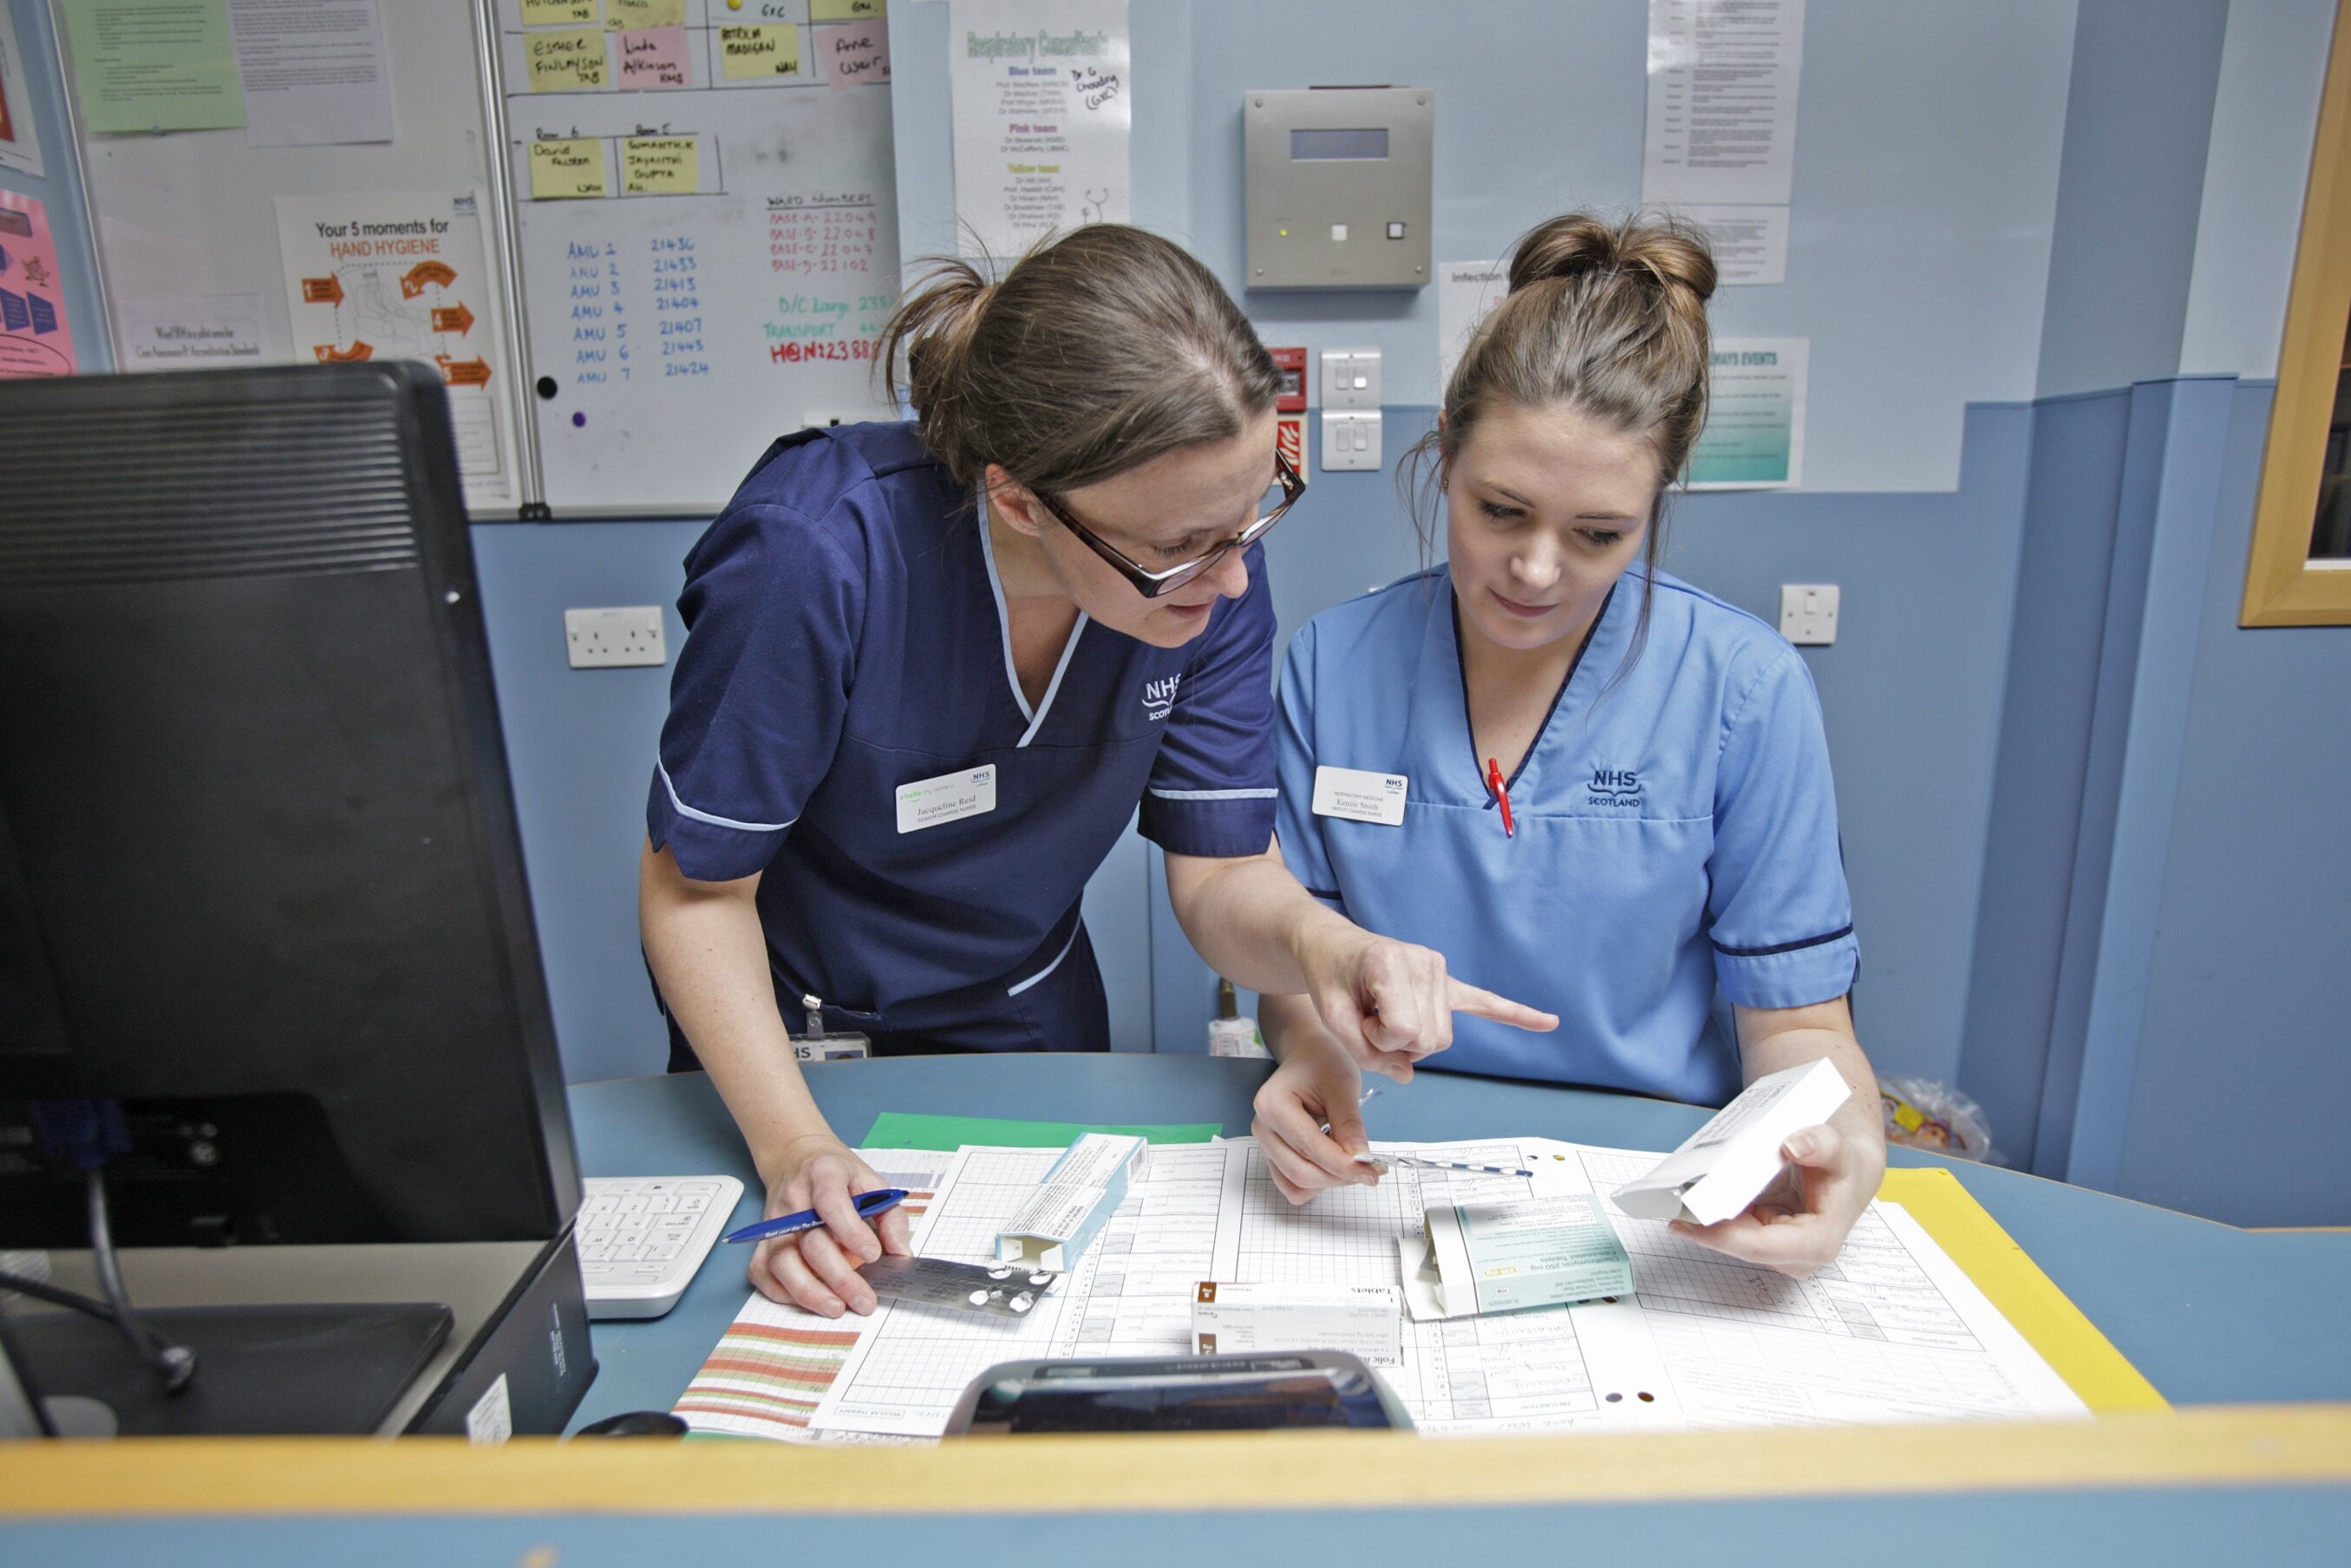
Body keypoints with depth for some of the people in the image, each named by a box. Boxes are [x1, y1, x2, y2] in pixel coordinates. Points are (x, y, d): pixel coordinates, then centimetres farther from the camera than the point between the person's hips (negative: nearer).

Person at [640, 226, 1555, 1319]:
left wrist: (1318, 943, -38)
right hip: (786, 1038, -2)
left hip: (1035, 1029, 3)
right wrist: (794, 1149, -32)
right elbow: (695, 884, -22)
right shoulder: (813, 559, -34)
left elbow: (1220, 868, -17)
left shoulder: (1212, 565, -22)